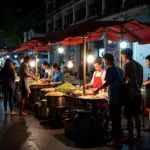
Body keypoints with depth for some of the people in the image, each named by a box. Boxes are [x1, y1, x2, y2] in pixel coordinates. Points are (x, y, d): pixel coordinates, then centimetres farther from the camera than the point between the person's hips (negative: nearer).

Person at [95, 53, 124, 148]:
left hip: (114, 97, -8)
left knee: (114, 119, -2)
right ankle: (119, 138, 21)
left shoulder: (109, 69, -7)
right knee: (117, 118, 15)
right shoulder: (119, 69, 15)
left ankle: (116, 140, 2)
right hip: (120, 96, 8)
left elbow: (108, 82, -14)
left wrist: (99, 89, -2)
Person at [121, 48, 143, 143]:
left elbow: (124, 80, -13)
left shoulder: (127, 65, -10)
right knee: (136, 116, 15)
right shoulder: (139, 65, 11)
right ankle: (139, 136, 21)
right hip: (138, 94, 7)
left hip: (130, 95, -7)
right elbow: (141, 81, 16)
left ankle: (131, 138, 3)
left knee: (129, 117, -1)